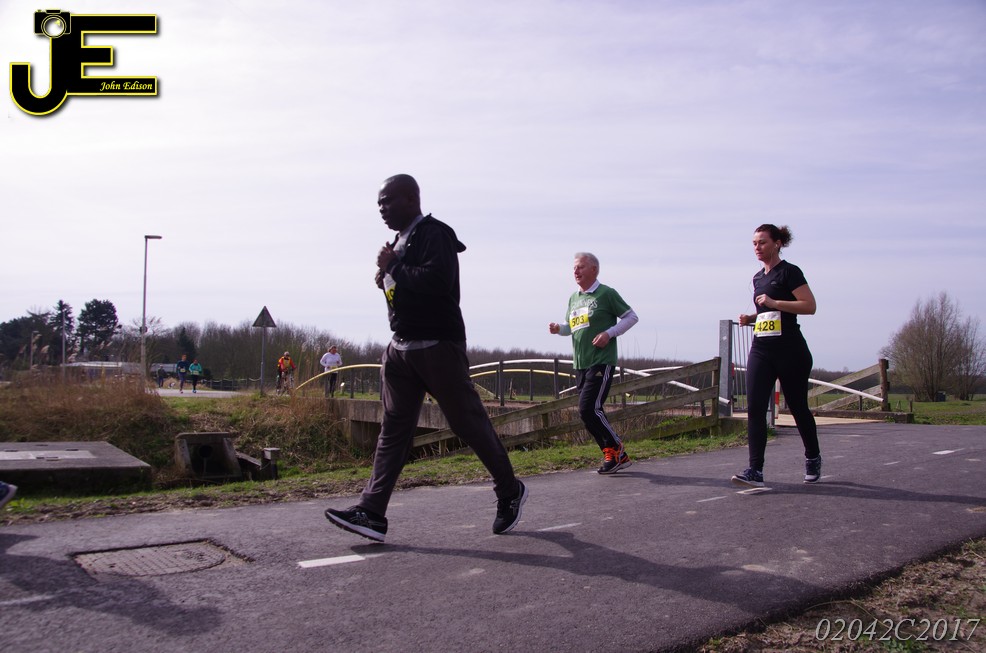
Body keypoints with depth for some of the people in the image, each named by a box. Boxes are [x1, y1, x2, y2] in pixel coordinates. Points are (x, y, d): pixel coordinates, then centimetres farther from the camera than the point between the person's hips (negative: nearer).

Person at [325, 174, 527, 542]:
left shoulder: (435, 234, -10)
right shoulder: (400, 242, 17)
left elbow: (436, 281, -27)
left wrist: (393, 267, -15)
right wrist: (387, 278, 6)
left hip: (438, 345, -8)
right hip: (401, 347, 9)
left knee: (468, 421, 0)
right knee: (393, 428, 3)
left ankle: (509, 491, 19)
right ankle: (372, 512, 1)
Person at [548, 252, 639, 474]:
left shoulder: (606, 293, -3)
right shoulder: (574, 298, 17)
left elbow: (632, 317, 0)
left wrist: (609, 333, -12)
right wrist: (559, 328, 5)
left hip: (601, 362, -7)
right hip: (580, 364, 7)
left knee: (589, 409, -16)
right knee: (593, 413, 6)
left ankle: (616, 449, 0)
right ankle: (615, 456, 16)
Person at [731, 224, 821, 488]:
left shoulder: (789, 272, -6)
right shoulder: (758, 278, 17)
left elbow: (809, 306, -15)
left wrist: (773, 302, -21)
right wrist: (750, 318, 9)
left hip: (789, 351, -6)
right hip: (760, 350, 6)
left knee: (797, 407, 7)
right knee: (754, 409, -8)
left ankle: (813, 458, 32)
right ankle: (755, 470, -11)